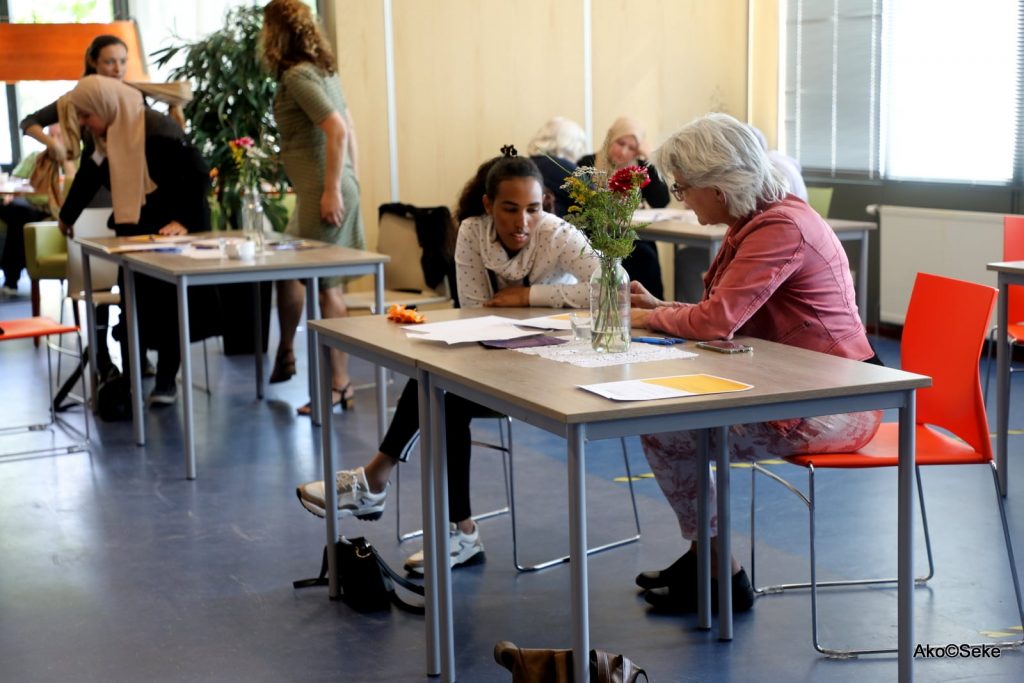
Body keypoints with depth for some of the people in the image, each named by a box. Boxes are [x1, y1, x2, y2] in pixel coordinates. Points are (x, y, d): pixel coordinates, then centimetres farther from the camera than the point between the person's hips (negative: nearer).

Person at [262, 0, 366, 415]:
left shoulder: (297, 76, -13)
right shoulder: (322, 70, 15)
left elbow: (337, 129, -22)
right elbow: (348, 127, 18)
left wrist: (333, 190, -22)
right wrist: (349, 180, 22)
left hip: (322, 191, -10)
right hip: (334, 185, 10)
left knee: (327, 285, -5)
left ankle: (340, 383, 0)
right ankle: (285, 357, 31)